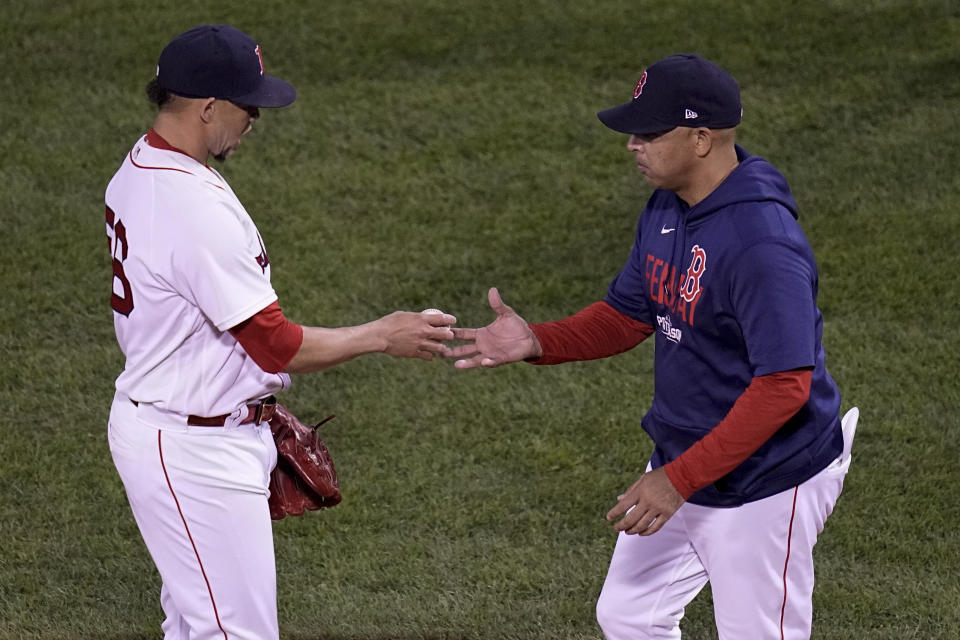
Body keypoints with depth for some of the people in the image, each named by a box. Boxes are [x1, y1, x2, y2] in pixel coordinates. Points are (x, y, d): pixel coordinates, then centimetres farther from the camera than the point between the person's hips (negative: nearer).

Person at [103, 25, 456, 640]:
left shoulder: (140, 168, 7)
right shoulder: (196, 208, -26)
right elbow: (278, 345, -22)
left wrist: (259, 405, 21)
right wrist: (383, 335, -9)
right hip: (195, 452, -11)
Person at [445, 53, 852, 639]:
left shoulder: (762, 244, -29)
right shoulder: (667, 207, 1)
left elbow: (784, 385, -31)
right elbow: (628, 315, 12)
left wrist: (681, 479, -30)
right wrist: (537, 342, -7)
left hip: (764, 490, -9)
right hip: (681, 465, 10)